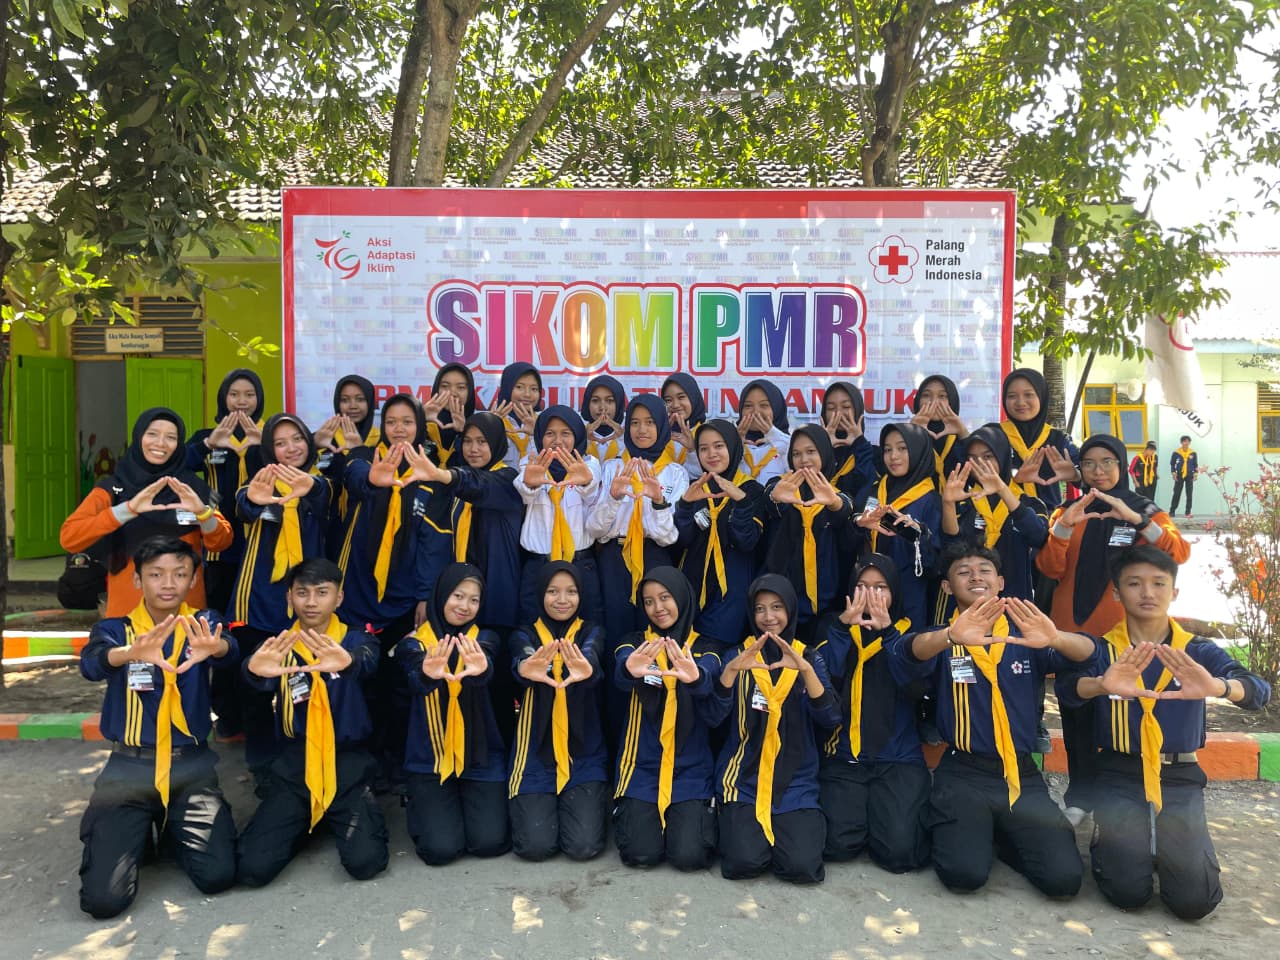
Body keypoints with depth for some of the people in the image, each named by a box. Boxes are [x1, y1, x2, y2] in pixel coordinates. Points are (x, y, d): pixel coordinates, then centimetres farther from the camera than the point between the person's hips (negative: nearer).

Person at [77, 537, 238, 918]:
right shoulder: (115, 628, 0)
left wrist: (214, 647, -50)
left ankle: (172, 829, 19)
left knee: (218, 875, -13)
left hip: (191, 765, 0)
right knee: (103, 898, -11)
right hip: (129, 767, 0)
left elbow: (229, 649, -23)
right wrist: (132, 653, -48)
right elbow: (91, 663, -23)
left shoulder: (203, 624, 1)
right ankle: (140, 831, 21)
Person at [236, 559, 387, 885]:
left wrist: (346, 662, -53)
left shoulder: (356, 640, -2)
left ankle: (336, 820, 17)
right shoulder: (279, 646, 1)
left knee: (365, 861, -18)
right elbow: (263, 681, -22)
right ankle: (304, 824, 20)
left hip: (348, 764, -1)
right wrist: (255, 670, -49)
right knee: (254, 868, -13)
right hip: (293, 767, 1)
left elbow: (367, 663, -27)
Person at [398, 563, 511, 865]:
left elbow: (486, 673, -23)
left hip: (481, 755, 1)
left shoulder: (484, 638, 1)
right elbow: (417, 681, -24)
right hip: (429, 757, -1)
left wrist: (480, 668, -49)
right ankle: (422, 808, 21)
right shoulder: (415, 642, -1)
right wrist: (429, 673, -50)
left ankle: (470, 804, 23)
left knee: (490, 842, -11)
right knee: (441, 848, -13)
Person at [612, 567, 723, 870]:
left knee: (689, 855, -14)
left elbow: (710, 678, -22)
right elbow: (620, 675, -21)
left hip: (691, 766, 0)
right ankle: (627, 813, 21)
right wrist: (631, 670, -47)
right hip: (643, 764, 1)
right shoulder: (635, 642, 3)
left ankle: (701, 812, 18)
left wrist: (695, 676, -48)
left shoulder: (704, 647, 3)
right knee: (642, 853, -13)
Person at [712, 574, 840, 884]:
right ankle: (733, 822, 12)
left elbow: (830, 719, -11)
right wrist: (731, 669, -28)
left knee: (802, 866, -19)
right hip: (743, 778, 0)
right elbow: (713, 715, -11)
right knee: (744, 862, -21)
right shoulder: (739, 655, 3)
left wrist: (804, 669, -27)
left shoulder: (809, 657, 4)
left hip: (796, 780, 1)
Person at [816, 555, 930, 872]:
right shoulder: (834, 626, 9)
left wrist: (887, 631, -22)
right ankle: (859, 808, 15)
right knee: (838, 844, -18)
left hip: (899, 757, 0)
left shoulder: (908, 630, 8)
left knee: (899, 850, -19)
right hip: (842, 757, 1)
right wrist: (844, 626, -21)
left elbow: (915, 681, -11)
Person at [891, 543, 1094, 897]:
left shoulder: (1025, 634, 8)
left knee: (1064, 877, -15)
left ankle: (1001, 837, 14)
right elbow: (909, 651, -22)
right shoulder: (942, 640, 2)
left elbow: (1086, 652, -10)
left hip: (1023, 774, 2)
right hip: (963, 773, -2)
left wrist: (1055, 639, -34)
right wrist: (951, 636, -44)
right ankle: (950, 830, 12)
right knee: (965, 872, -22)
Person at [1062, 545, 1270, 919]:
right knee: (1128, 892, -13)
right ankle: (1110, 842, 21)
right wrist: (1102, 686, -46)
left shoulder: (1199, 652, 2)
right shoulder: (1102, 650, -2)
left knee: (1195, 900, -11)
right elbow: (1069, 688, -21)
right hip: (1120, 777, -1)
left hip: (1180, 779, 2)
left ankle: (1164, 847, 22)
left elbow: (1259, 691, -15)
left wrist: (1218, 687, -40)